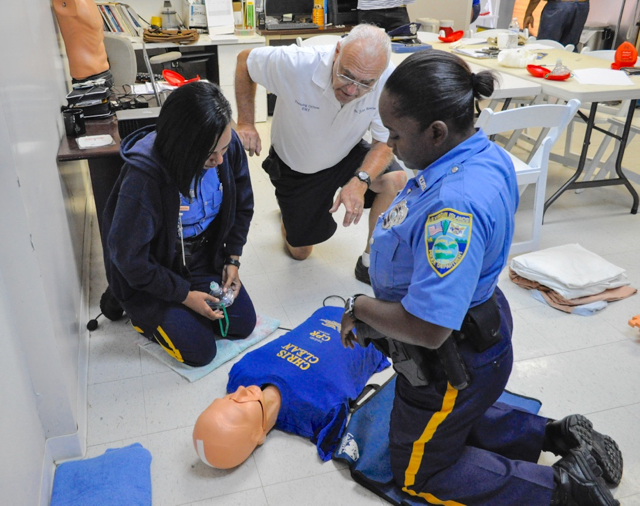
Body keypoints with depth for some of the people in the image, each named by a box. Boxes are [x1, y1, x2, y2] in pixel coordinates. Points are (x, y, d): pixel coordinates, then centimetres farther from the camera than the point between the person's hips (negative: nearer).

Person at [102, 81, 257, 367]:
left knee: (242, 325, 3)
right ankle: (143, 314, 19)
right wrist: (185, 295, -17)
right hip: (149, 273, -5)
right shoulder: (143, 176, -34)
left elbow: (242, 206, 1)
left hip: (203, 256, 6)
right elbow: (130, 259, -24)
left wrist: (232, 259, -4)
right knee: (200, 351, -8)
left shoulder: (228, 145, -18)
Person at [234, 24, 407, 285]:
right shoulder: (295, 64, -34)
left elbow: (385, 142, -21)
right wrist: (246, 124, -19)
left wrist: (361, 181, -40)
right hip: (295, 166, -1)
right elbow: (244, 60, -14)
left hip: (347, 156, 1)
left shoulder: (388, 80, -31)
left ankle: (371, 263, -9)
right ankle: (290, 207, 46)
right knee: (300, 251, 13)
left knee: (396, 180, -30)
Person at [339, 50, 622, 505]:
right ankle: (559, 436, 29)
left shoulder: (455, 204, -39)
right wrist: (373, 316, 4)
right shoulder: (483, 153, -7)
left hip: (453, 366, -9)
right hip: (476, 329, 9)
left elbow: (427, 329, -38)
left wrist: (360, 307, -19)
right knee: (453, 424, 36)